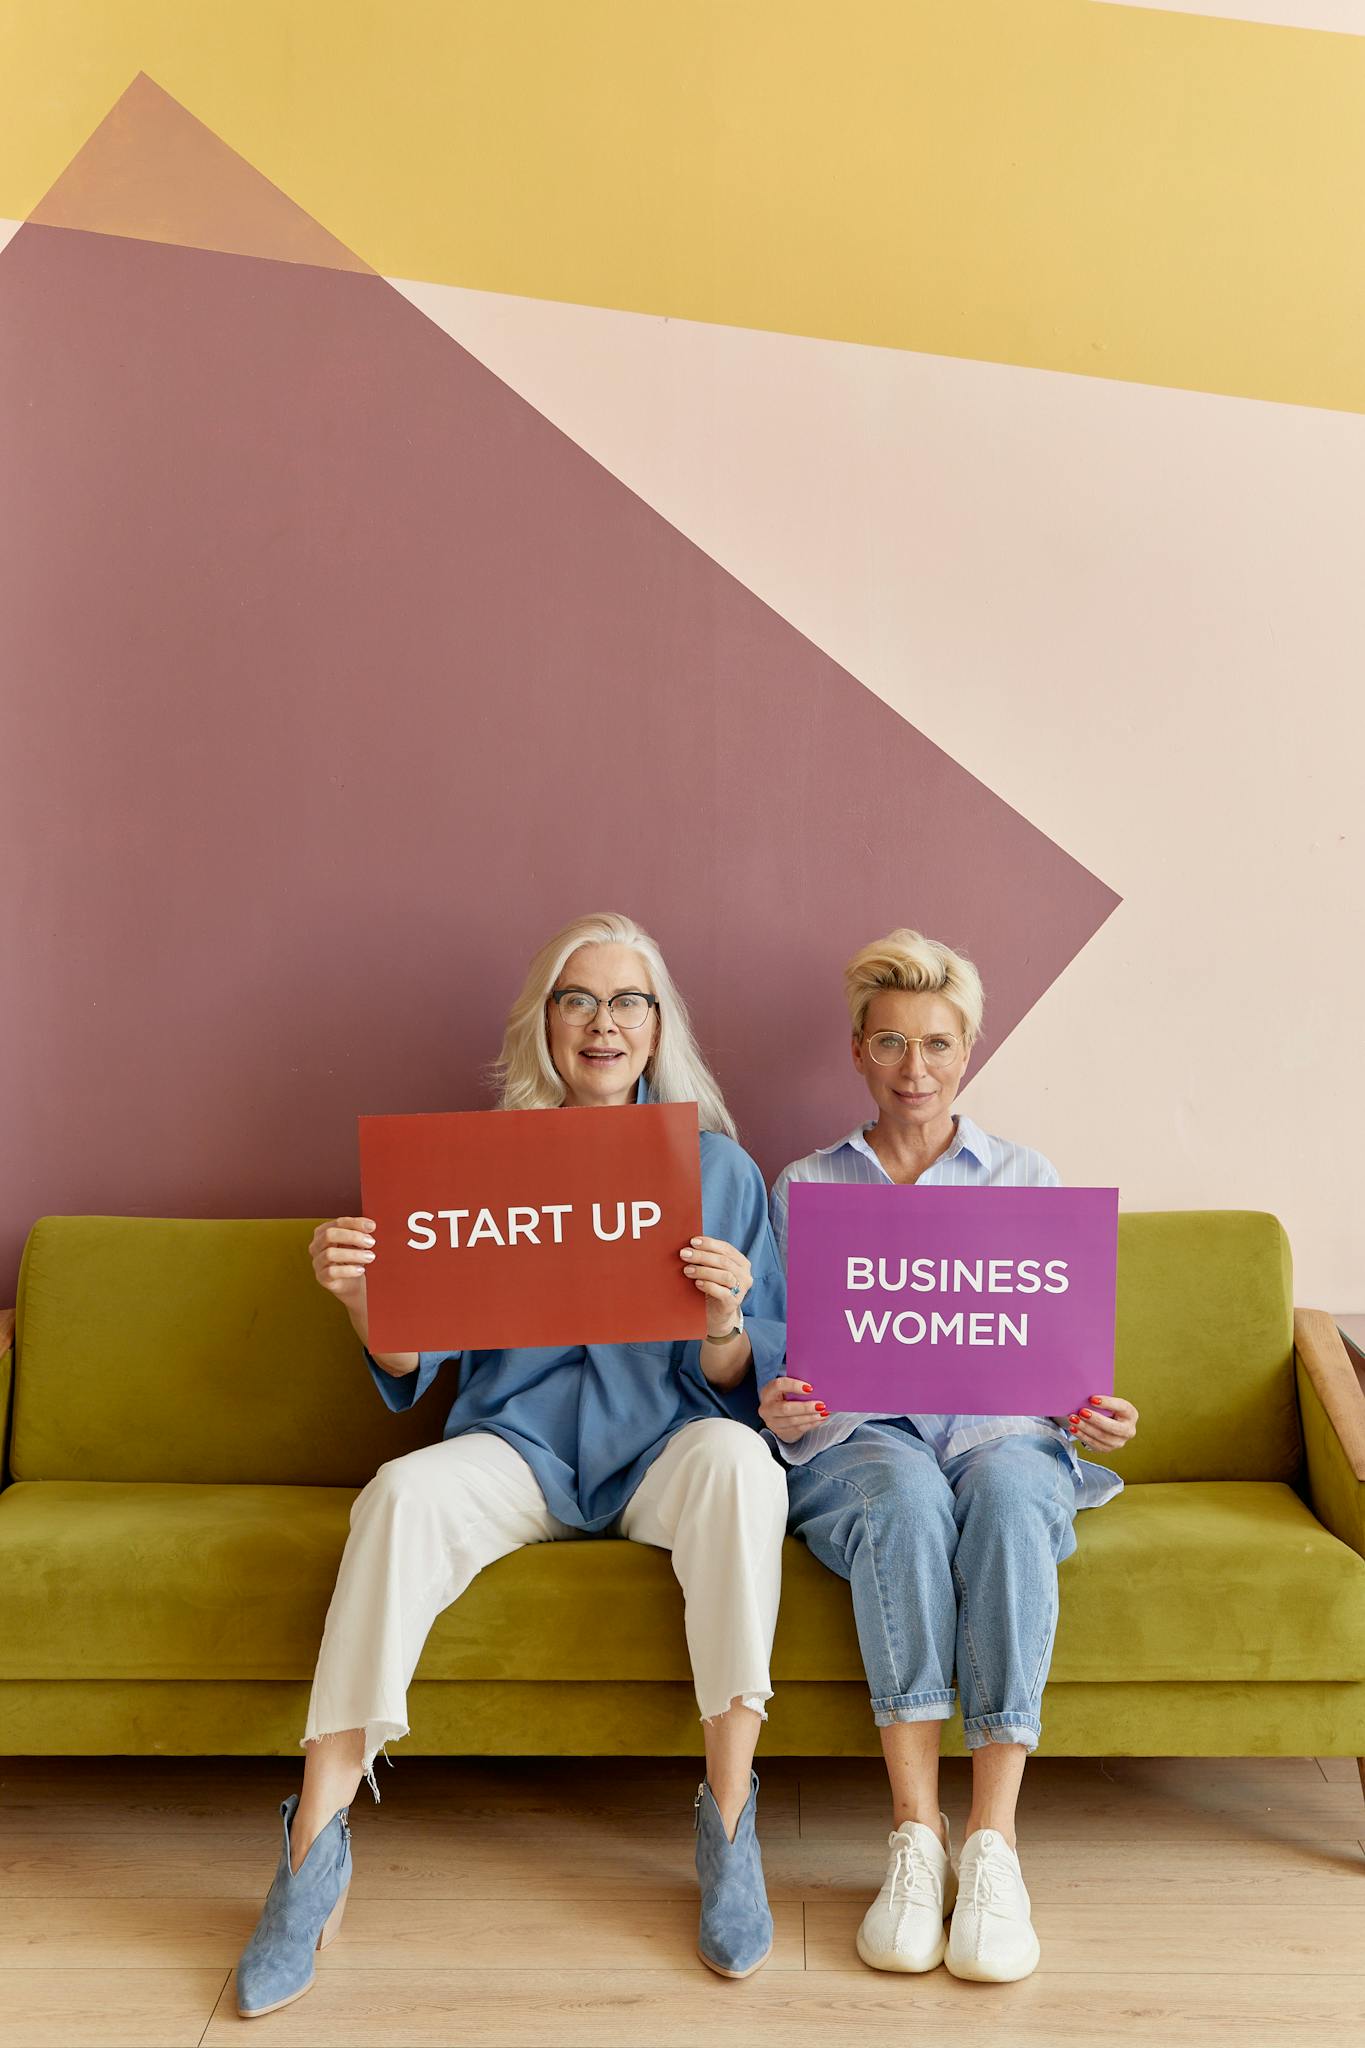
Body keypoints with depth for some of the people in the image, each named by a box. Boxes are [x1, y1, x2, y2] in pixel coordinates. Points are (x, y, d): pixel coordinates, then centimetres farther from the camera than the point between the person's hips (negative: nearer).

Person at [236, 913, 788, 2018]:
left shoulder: (718, 1166, 6)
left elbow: (741, 1387, 2)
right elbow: (413, 1363, 5)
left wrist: (723, 1324, -22)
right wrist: (364, 1296, -17)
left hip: (664, 1440, -1)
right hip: (520, 1437, 1)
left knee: (737, 1460, -35)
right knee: (404, 1493, -31)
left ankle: (729, 1820, -24)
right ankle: (316, 1850, -21)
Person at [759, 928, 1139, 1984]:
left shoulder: (1028, 1179, 17)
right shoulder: (804, 1186, 17)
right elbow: (783, 1353, 12)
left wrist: (1093, 1412, -9)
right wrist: (780, 1408, -11)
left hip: (1003, 1433, 1)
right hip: (858, 1441, 0)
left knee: (1008, 1489, -36)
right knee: (907, 1494, -37)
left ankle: (993, 1841, -35)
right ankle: (915, 1835, -34)